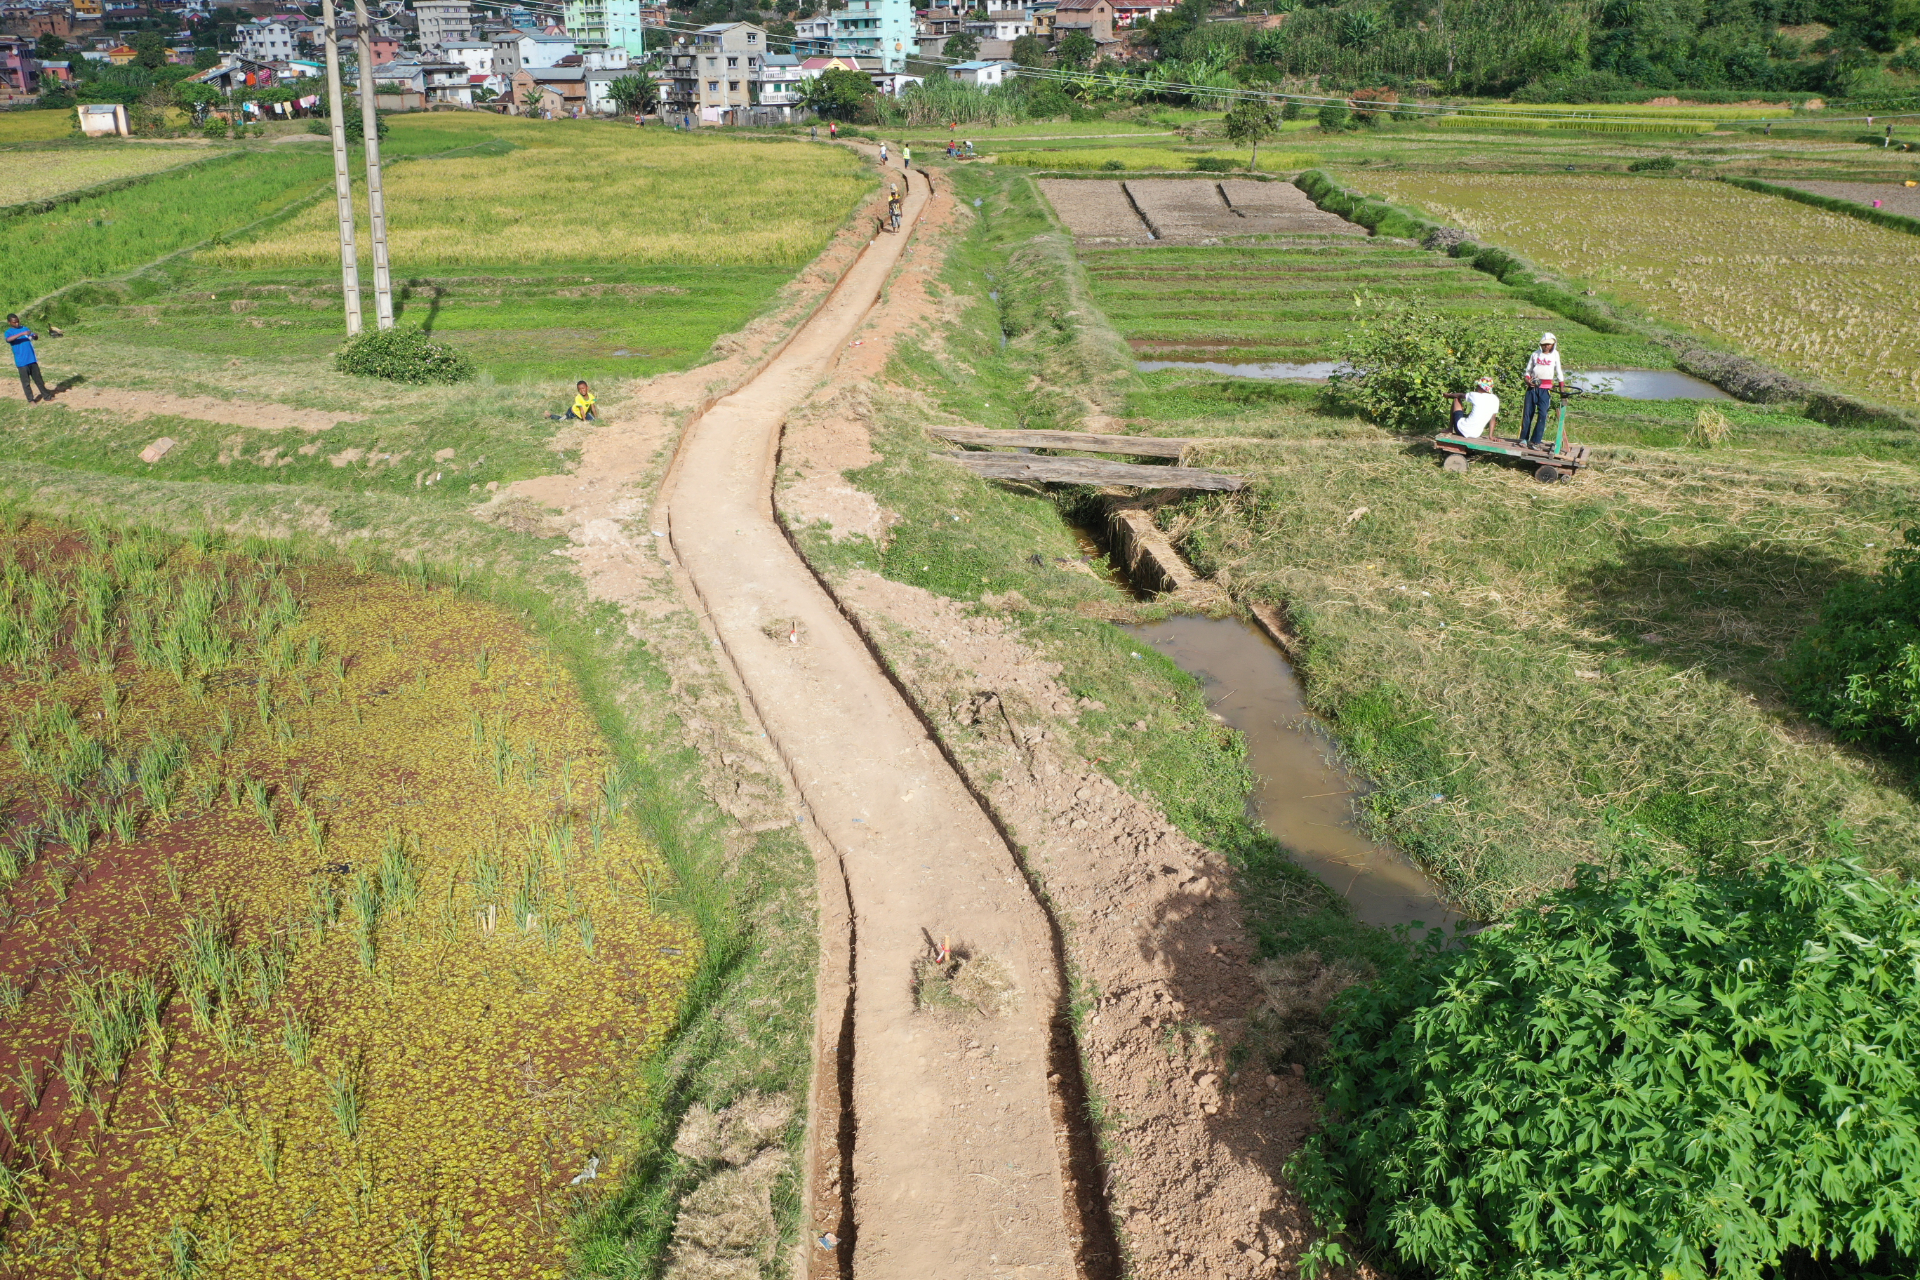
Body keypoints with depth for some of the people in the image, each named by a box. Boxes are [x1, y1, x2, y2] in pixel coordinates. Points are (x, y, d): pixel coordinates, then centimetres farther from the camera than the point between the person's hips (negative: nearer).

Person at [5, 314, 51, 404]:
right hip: (22, 362, -4)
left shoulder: (24, 328, 10)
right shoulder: (9, 332, -4)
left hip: (32, 359, 4)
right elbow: (9, 339, -26)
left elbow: (33, 336, 8)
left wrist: (35, 335, -18)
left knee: (38, 379, 13)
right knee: (26, 382, 3)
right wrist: (22, 333, -34)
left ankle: (46, 395, 23)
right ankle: (30, 399, 13)